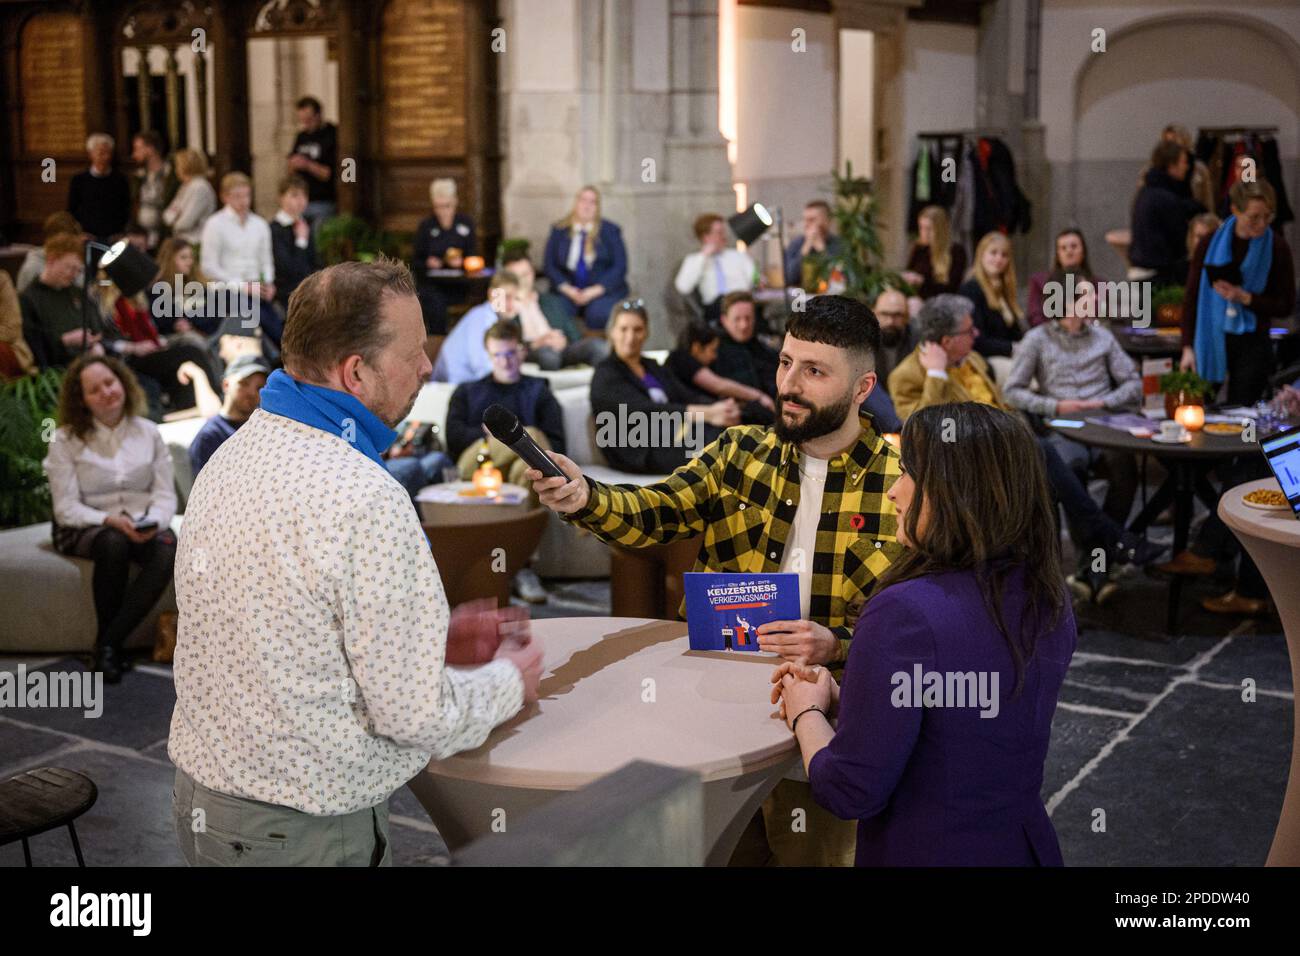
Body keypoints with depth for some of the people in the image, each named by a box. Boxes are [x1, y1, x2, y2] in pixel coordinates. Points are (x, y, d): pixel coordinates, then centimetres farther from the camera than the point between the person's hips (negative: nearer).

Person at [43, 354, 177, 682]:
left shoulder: (148, 433, 7)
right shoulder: (66, 440, -2)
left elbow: (165, 494, 3)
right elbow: (66, 507, -8)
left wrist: (154, 522, -19)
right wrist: (111, 521, -24)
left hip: (142, 526, 3)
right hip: (86, 528, -2)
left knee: (168, 550, -32)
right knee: (113, 544, -39)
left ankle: (110, 644, -27)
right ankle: (106, 644, -21)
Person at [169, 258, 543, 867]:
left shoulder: (233, 454, 2)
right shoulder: (365, 501, -26)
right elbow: (414, 714, -21)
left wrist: (433, 639, 8)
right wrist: (508, 681, -3)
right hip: (308, 833, -8)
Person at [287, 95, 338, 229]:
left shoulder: (332, 135, -6)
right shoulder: (302, 136, 15)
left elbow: (332, 174, -11)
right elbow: (289, 172, 19)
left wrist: (308, 165, -18)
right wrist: (292, 165, -4)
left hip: (323, 204, -6)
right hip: (300, 202, 6)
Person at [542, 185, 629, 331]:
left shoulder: (610, 231, 6)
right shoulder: (559, 230, 11)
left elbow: (620, 267, 0)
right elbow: (548, 265, 7)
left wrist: (594, 291, -12)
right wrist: (567, 289, -10)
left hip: (602, 290, -1)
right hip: (567, 290, 1)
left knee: (599, 315, -34)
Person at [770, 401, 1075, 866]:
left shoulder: (906, 613, -26)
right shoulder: (1051, 605, -3)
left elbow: (849, 792, -21)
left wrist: (806, 713, -4)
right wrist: (838, 697, 6)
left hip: (926, 852, -7)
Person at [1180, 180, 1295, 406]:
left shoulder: (1277, 248, -4)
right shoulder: (1210, 244, -2)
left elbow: (1286, 307, 0)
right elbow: (1191, 298, 0)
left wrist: (1245, 297, -15)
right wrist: (1188, 348, -6)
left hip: (1253, 345, -1)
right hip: (1211, 343, 1)